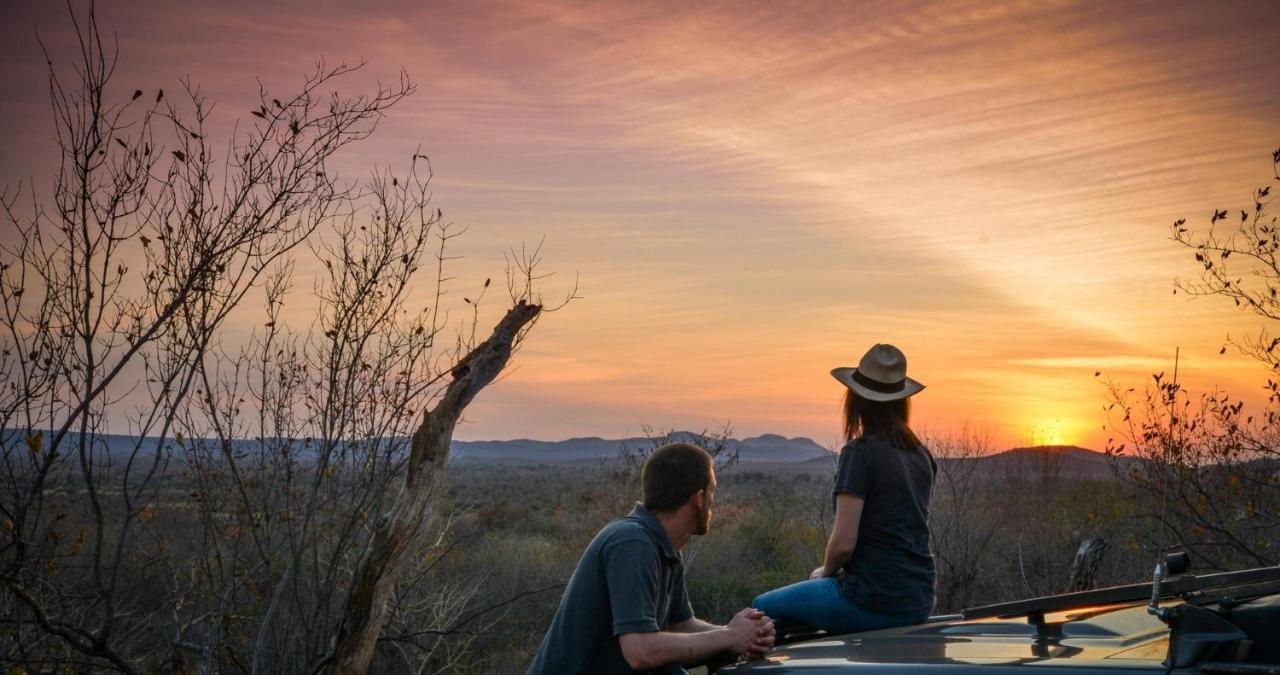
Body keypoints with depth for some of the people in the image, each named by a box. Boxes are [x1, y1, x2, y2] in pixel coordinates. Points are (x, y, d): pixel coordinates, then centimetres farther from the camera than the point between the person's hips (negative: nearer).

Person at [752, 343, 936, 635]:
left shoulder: (860, 452, -15)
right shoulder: (920, 454, 6)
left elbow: (843, 542, -19)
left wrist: (826, 571, 3)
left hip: (873, 602, -8)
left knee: (764, 608, 12)